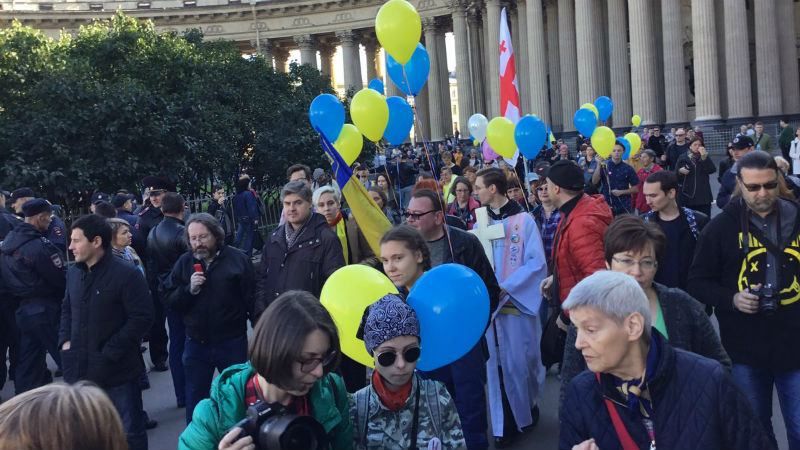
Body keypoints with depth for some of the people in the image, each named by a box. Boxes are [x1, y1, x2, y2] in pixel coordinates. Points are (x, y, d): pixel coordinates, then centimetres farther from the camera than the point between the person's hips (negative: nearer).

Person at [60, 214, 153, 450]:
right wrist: (65, 340, 4)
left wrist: (108, 353, -17)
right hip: (81, 369, 7)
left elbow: (142, 318, -18)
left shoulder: (127, 274, -15)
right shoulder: (74, 273, 8)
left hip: (116, 370, -7)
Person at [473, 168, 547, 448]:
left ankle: (528, 409, 29)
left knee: (520, 361, 4)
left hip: (518, 303, -4)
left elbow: (537, 262, -11)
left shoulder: (523, 220, -7)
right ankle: (504, 424, 16)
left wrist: (506, 287, -19)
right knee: (497, 364, 6)